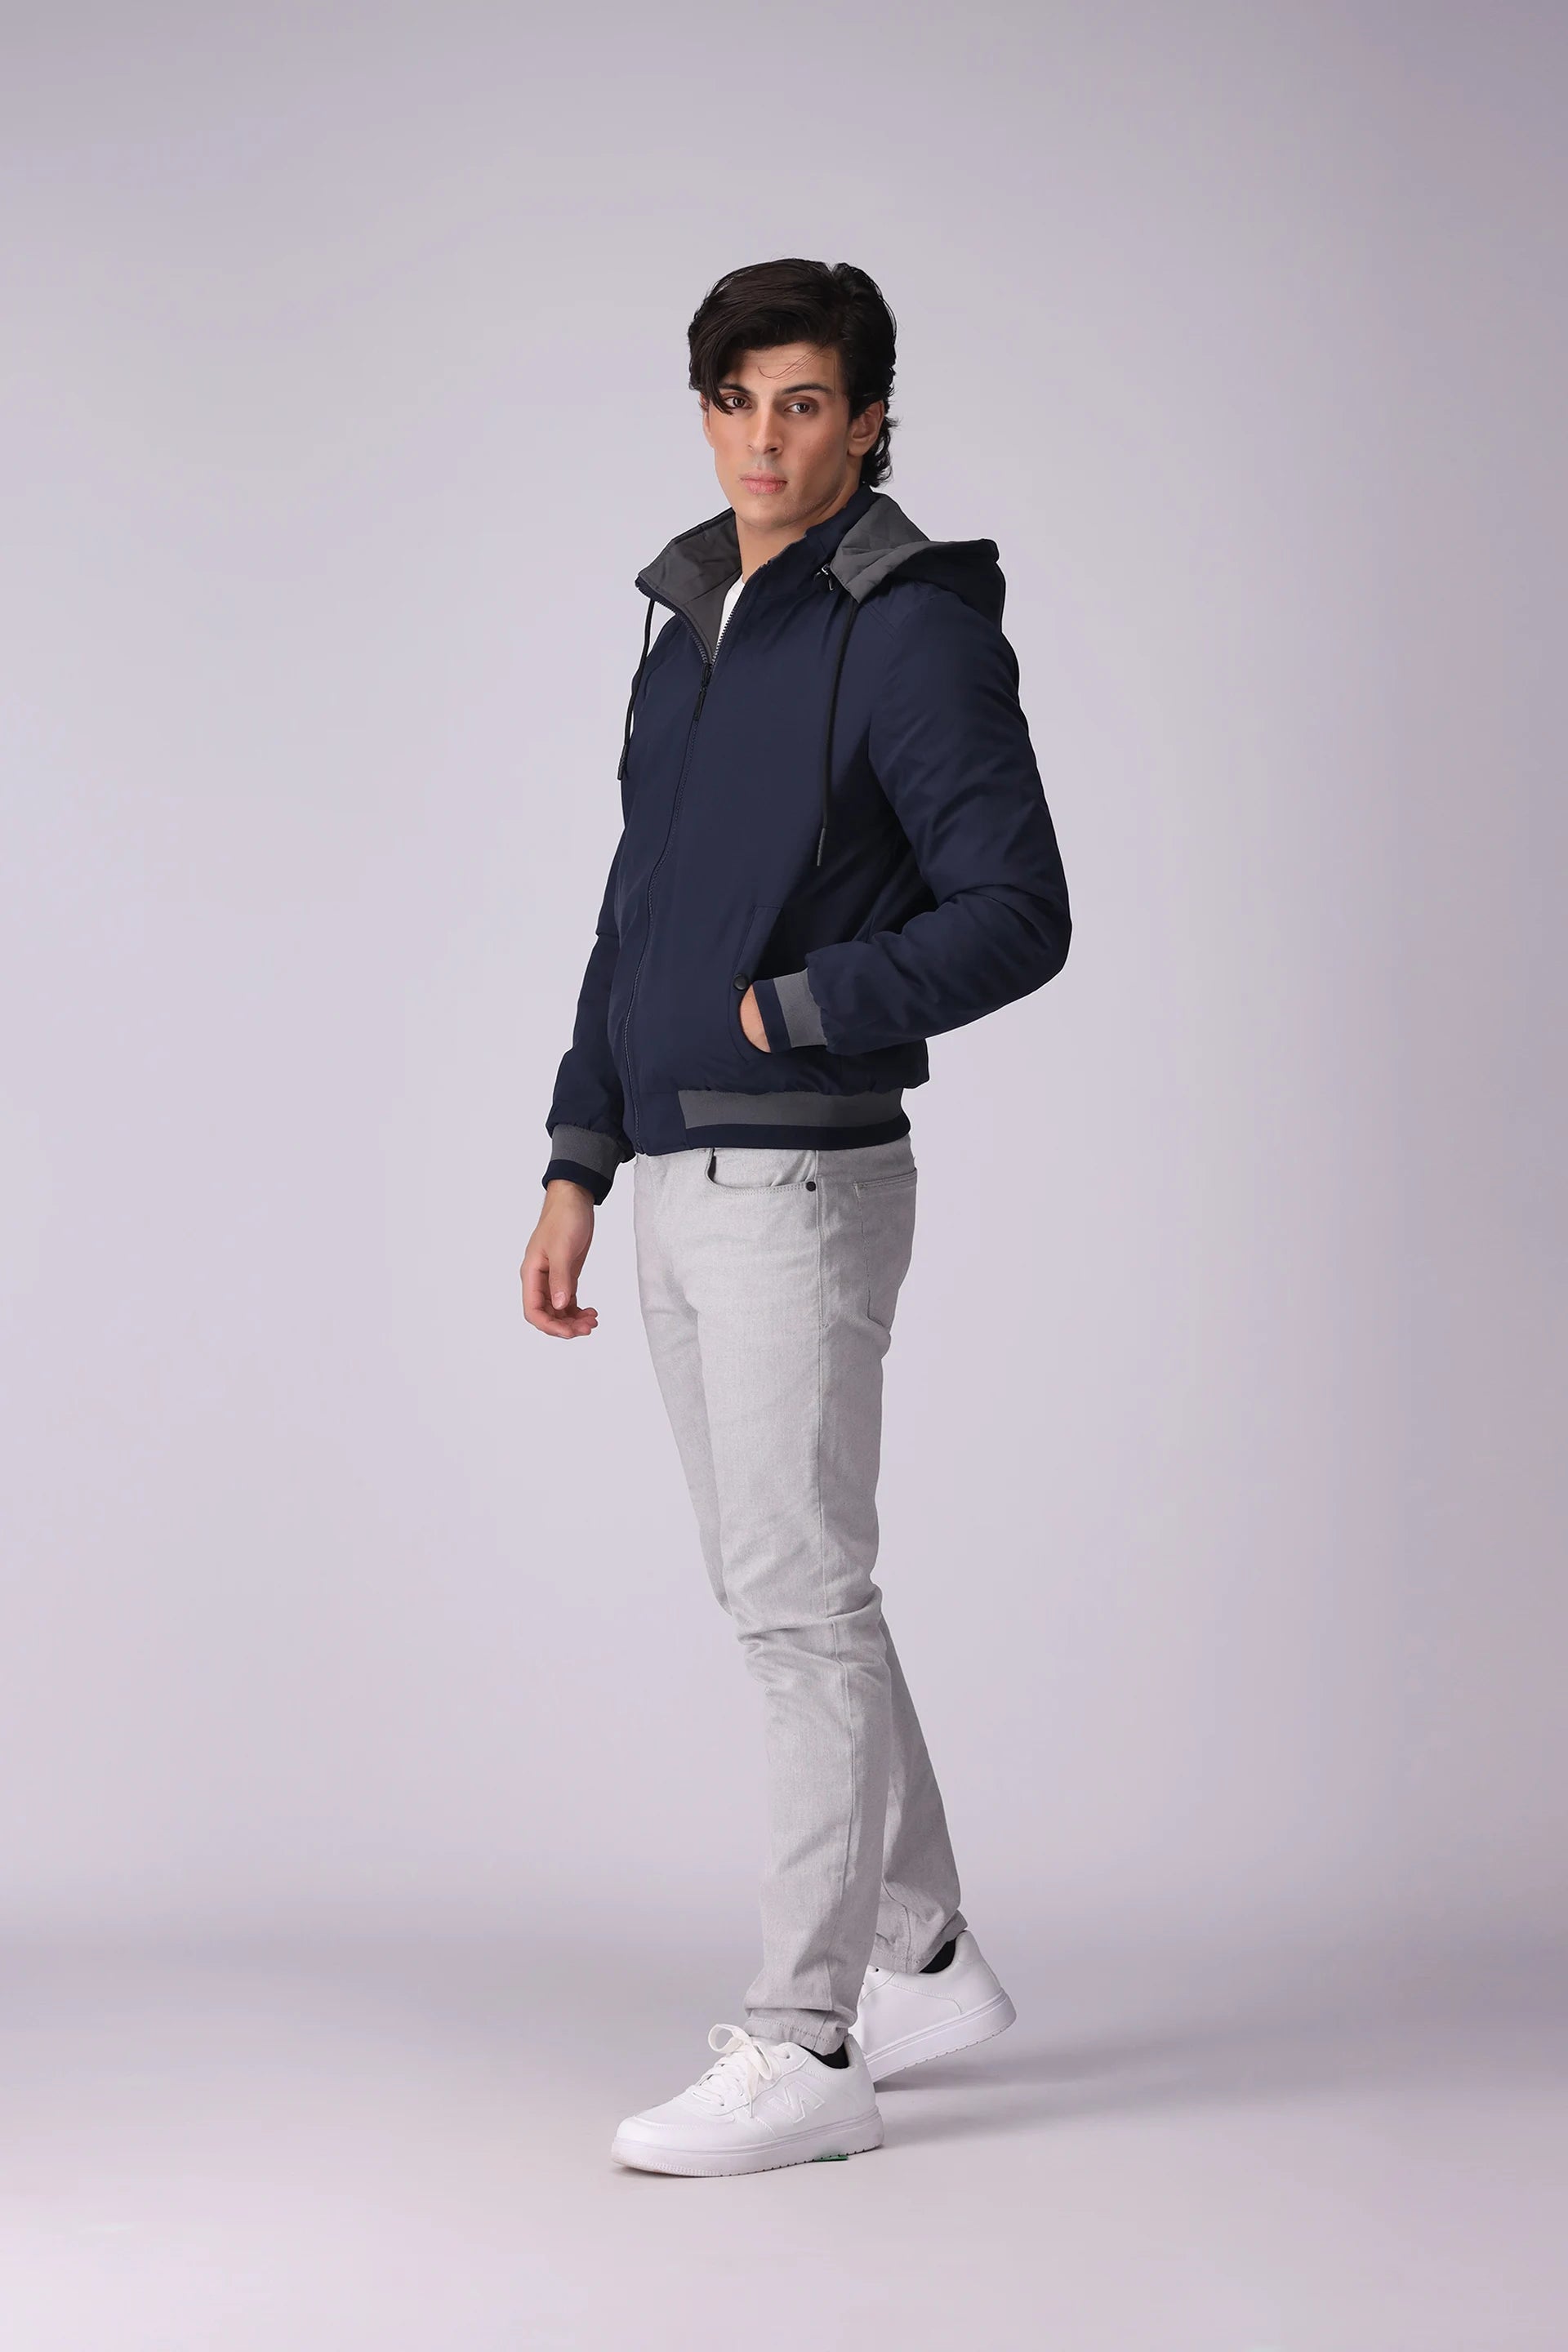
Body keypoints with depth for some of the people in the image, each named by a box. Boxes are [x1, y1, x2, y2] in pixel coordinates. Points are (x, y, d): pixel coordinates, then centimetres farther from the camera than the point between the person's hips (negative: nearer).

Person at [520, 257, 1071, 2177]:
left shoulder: (916, 634, -10)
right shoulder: (687, 634, 15)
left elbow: (1019, 916, -15)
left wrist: (784, 1013, -15)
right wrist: (578, 1169, 14)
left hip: (803, 1185, -8)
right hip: (679, 1188, 9)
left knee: (800, 1601, -8)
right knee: (781, 1593, 14)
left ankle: (805, 2051, -3)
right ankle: (926, 1959, 27)